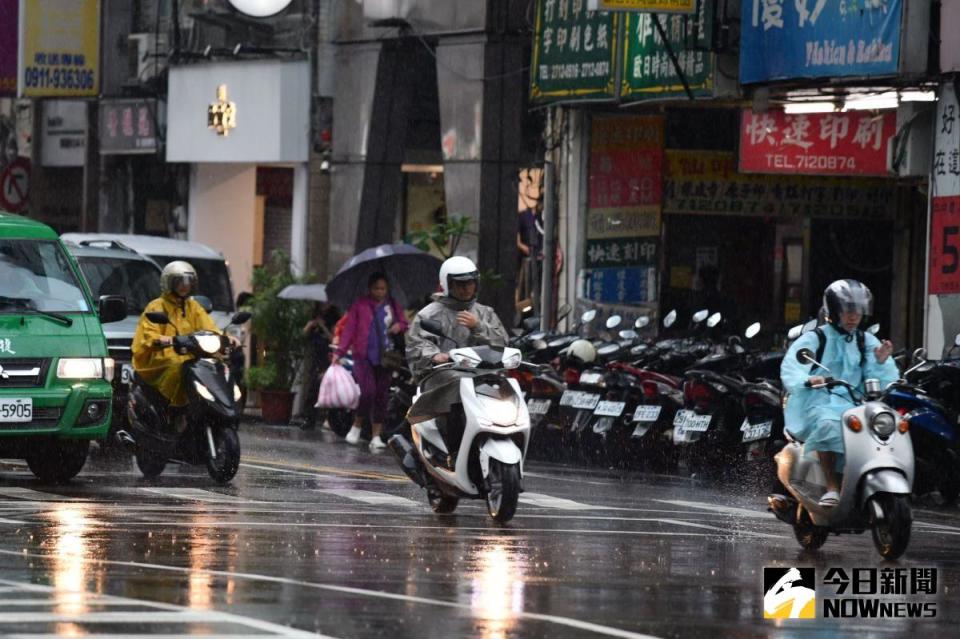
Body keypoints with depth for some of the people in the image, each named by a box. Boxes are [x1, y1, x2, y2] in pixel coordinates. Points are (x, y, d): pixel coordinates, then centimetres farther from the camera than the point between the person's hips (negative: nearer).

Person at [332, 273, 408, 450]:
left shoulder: (392, 306, 13)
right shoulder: (360, 306, 3)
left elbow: (404, 323, 22)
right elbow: (349, 329, -1)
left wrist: (399, 326, -4)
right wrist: (339, 352, -9)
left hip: (386, 358, 4)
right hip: (364, 357, -4)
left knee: (381, 396, 2)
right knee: (368, 392, -17)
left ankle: (376, 436, 6)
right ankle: (356, 426, 6)